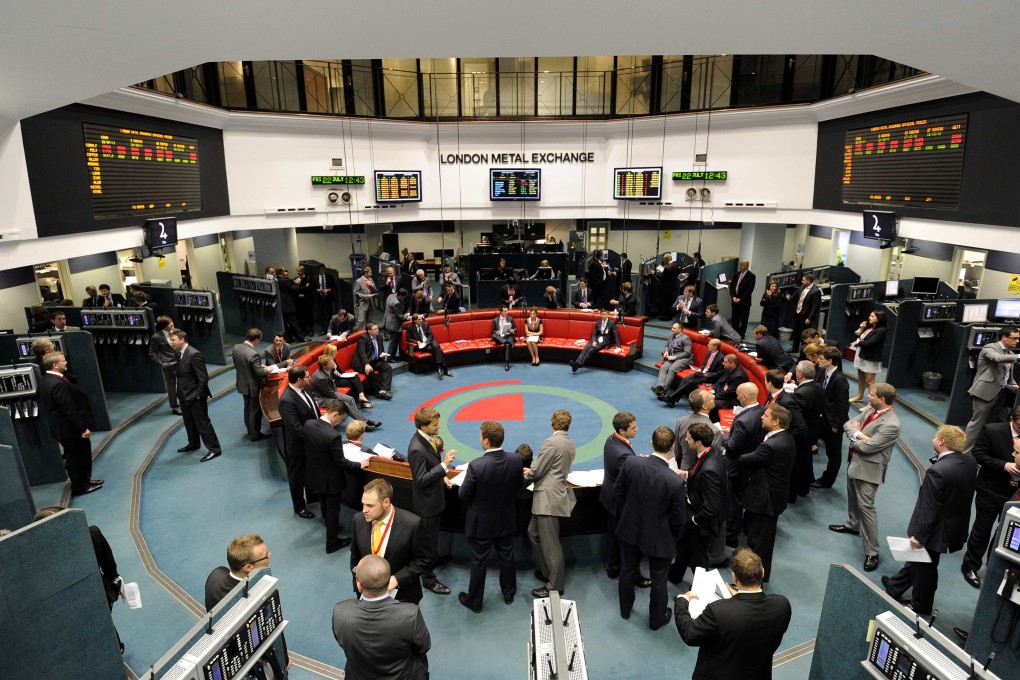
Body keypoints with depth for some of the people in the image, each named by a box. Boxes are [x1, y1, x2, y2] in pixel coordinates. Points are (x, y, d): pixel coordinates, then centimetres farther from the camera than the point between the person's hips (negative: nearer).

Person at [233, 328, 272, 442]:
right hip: (253, 386, -8)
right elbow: (260, 373, -27)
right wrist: (268, 370, -7)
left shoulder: (236, 347, -7)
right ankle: (255, 434, 22)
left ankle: (250, 430, 40)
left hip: (242, 384, 8)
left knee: (248, 408, 24)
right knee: (255, 411, 9)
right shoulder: (253, 353, -31)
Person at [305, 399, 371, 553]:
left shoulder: (308, 424, -15)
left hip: (315, 474, 7)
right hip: (330, 479, -7)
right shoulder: (333, 436, -35)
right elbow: (341, 462, -24)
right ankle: (332, 543, 29)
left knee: (324, 504, 30)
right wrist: (359, 465, -8)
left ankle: (330, 527, 55)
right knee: (333, 510, 13)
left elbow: (308, 448, 3)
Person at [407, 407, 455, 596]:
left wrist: (442, 476, 5)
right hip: (427, 502, -9)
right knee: (430, 541, 9)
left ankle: (430, 562, 50)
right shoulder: (417, 449, -33)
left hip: (434, 496, 9)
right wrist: (444, 465, -34)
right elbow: (421, 479, -30)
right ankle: (428, 579, 26)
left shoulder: (426, 437, -4)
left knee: (430, 538, 29)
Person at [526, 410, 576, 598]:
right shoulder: (570, 445, 11)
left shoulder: (551, 442, -16)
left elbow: (537, 472, -14)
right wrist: (533, 472, 20)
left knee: (550, 544, 1)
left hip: (548, 498, -10)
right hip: (552, 496, 10)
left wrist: (527, 474, 7)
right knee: (533, 532, 22)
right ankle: (546, 571, 34)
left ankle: (555, 586, 12)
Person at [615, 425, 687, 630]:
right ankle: (656, 619, 44)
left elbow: (618, 491, -5)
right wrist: (675, 537, 5)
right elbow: (679, 520, -18)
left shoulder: (630, 463, -23)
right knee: (658, 579, 22)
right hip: (659, 538, -3)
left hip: (630, 529, 3)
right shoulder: (676, 482, -31)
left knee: (627, 571, 26)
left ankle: (625, 609, 50)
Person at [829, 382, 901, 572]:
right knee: (853, 497, 27)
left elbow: (866, 447, -26)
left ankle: (872, 552, 4)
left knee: (866, 506, -6)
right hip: (855, 462, 9)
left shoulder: (891, 424, -27)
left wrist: (853, 437, -6)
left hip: (868, 468, -9)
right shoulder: (870, 409, -2)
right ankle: (853, 525, 51)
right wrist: (857, 434, -20)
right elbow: (848, 424, 2)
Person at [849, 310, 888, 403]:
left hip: (871, 359, -8)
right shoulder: (868, 327, 7)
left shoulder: (880, 331, -17)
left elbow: (869, 343, -24)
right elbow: (857, 335, 12)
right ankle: (860, 396, 32)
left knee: (869, 381, -6)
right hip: (861, 356, 8)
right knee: (860, 378, 19)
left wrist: (857, 342, -7)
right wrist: (861, 329, -3)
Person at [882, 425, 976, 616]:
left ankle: (921, 607, 38)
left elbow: (929, 509, -26)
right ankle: (894, 587, 45)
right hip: (956, 524, 8)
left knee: (924, 567, 16)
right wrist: (940, 458, -3)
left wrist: (919, 535, -15)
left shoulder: (937, 471, -33)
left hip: (937, 529, -8)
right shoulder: (970, 461, -8)